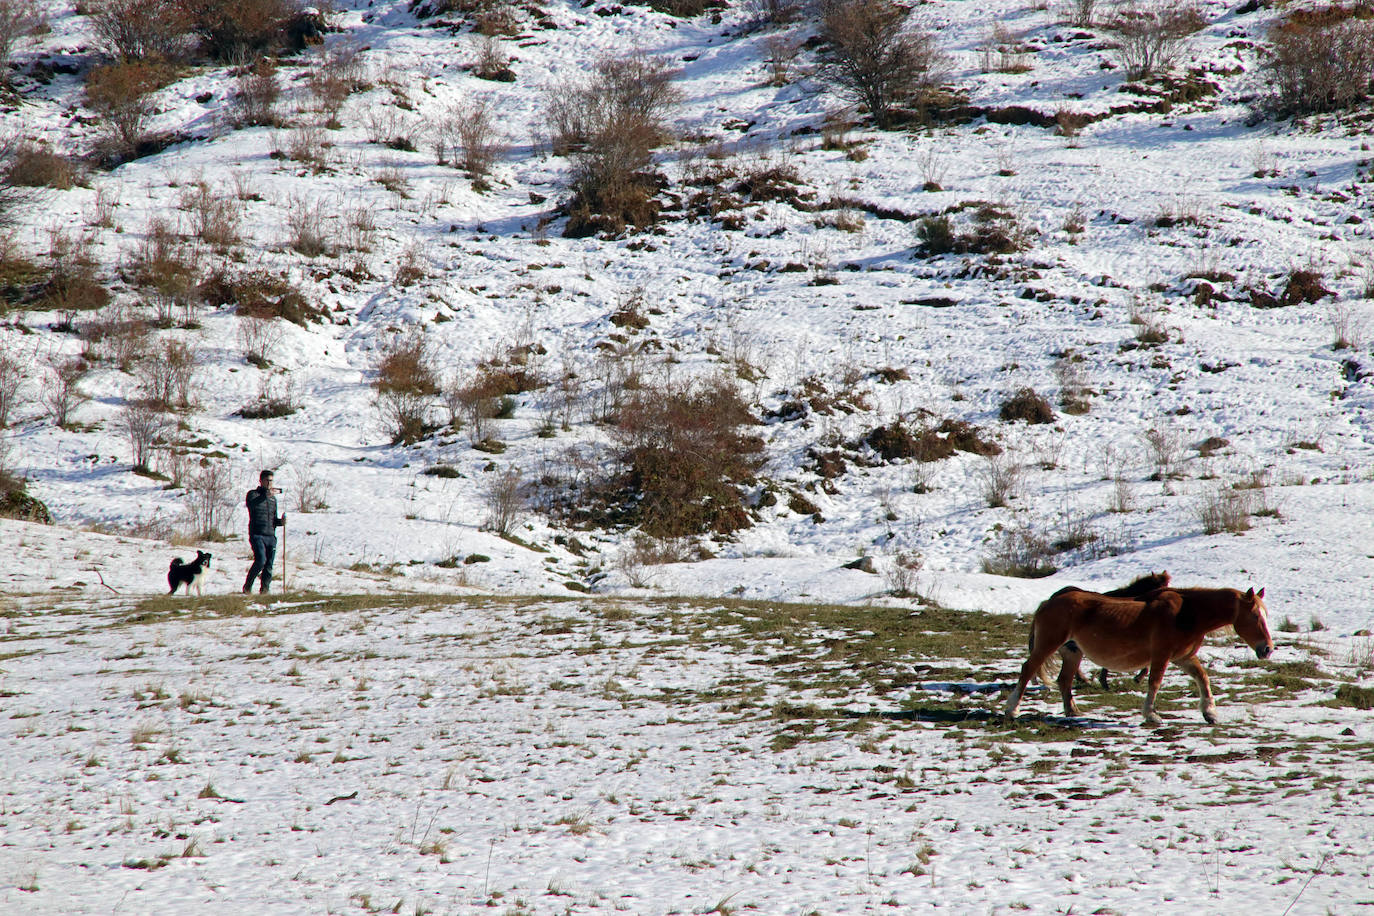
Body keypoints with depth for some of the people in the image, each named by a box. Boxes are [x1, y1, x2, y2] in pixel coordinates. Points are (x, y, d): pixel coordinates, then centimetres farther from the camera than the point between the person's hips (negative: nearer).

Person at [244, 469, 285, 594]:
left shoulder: (273, 498, 21)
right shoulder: (253, 494, 3)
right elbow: (250, 504, -21)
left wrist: (281, 521, 4)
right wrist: (265, 495, -34)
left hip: (271, 536, 6)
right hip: (257, 535, -6)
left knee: (269, 566, 0)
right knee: (261, 560, -21)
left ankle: (264, 591, 7)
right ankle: (247, 587, -8)